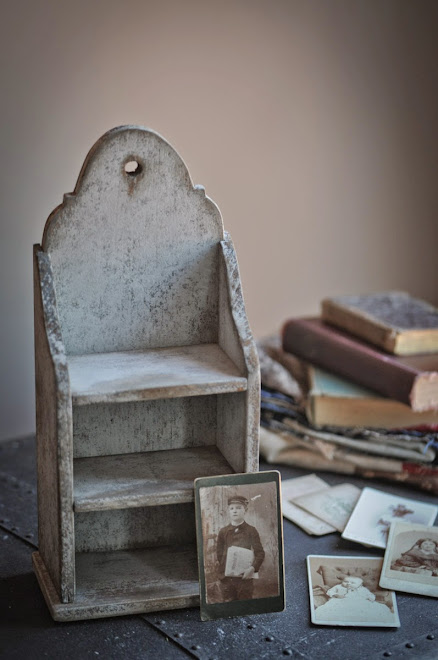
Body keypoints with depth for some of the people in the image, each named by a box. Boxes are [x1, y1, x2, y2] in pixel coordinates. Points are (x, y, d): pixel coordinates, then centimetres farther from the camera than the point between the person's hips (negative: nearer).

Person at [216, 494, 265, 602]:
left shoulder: (251, 531, 1)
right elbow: (219, 554, 10)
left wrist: (253, 568, -17)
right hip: (226, 578, 2)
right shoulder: (223, 532, 6)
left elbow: (260, 553, -2)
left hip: (245, 576, -2)